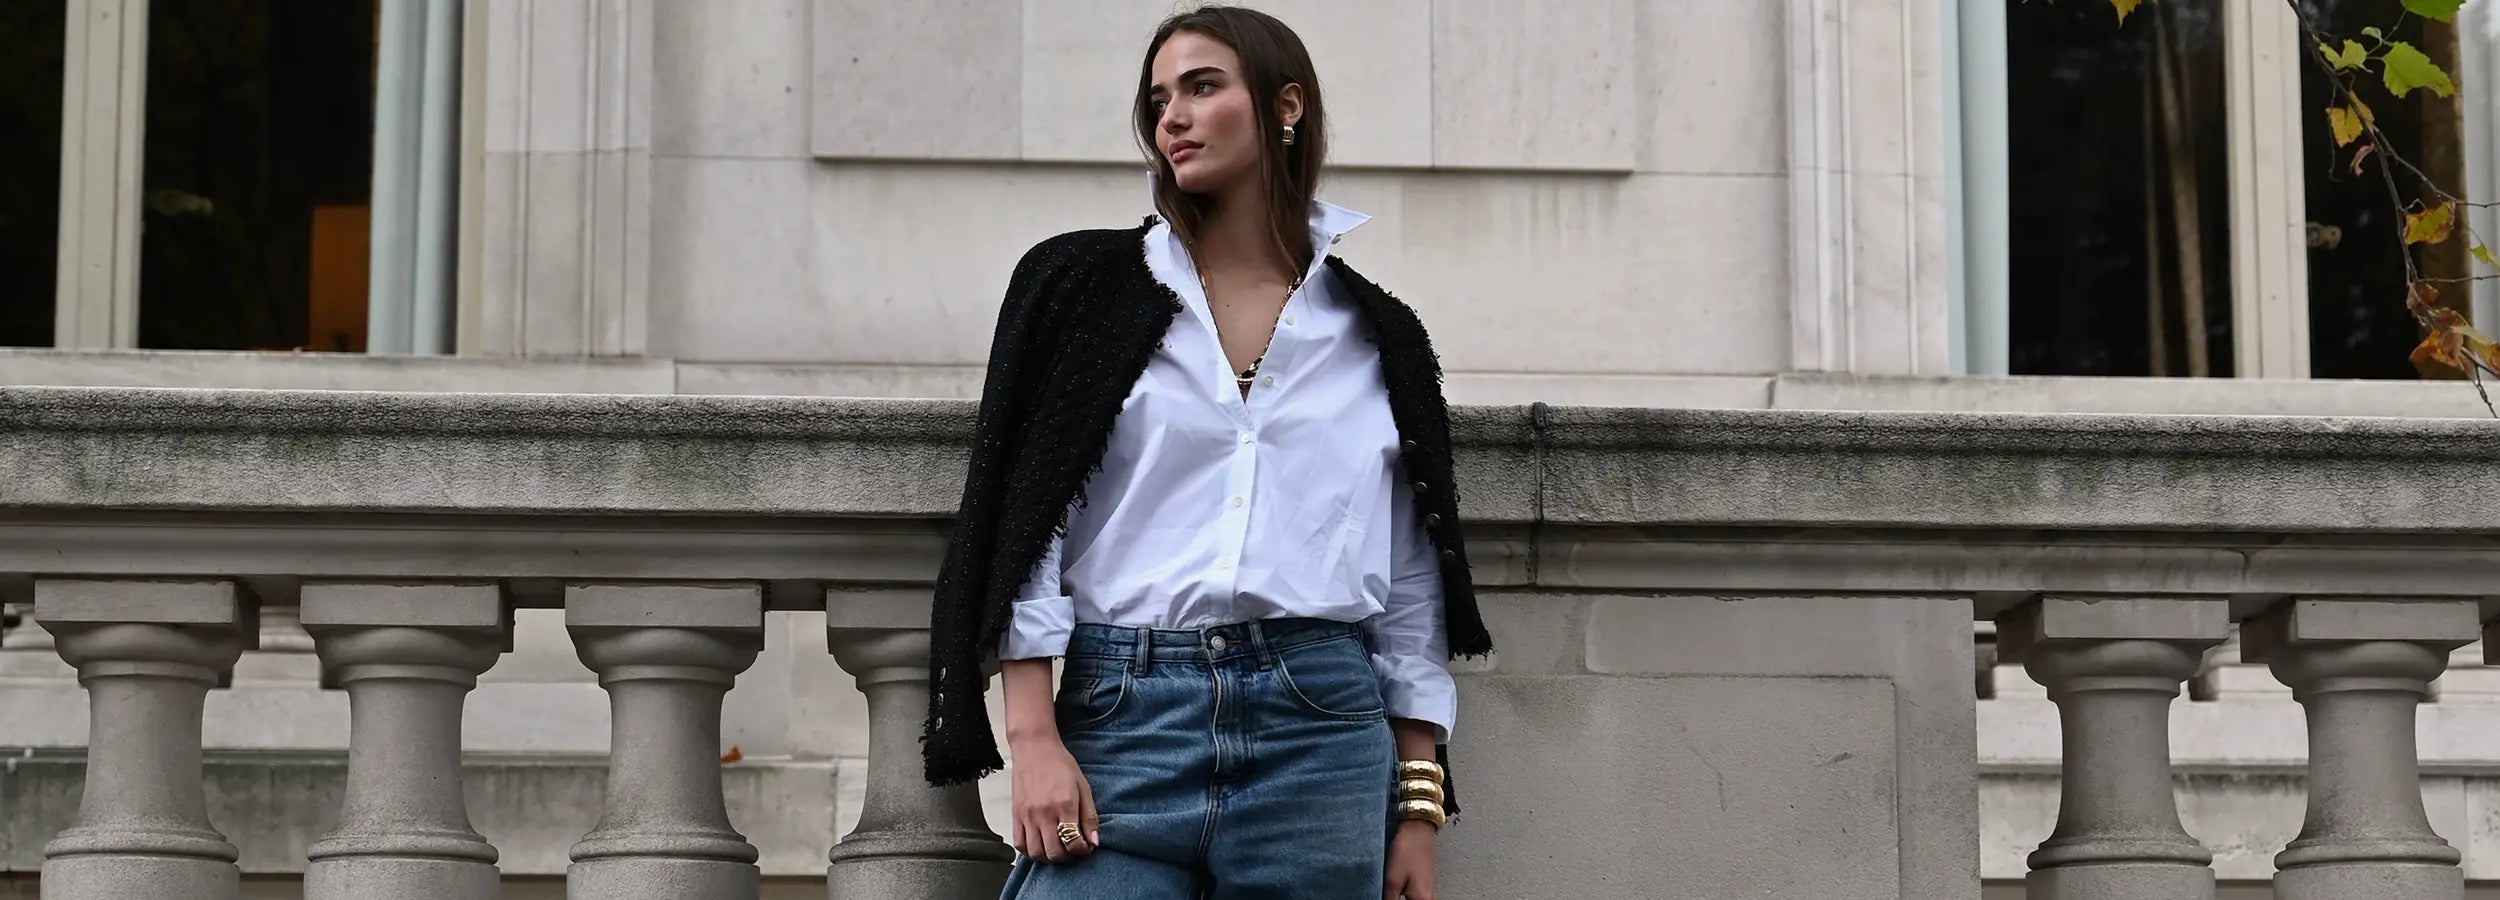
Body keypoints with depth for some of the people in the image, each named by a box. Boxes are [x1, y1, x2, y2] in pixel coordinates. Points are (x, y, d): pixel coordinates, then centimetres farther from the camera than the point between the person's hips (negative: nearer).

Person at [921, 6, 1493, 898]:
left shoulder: (1376, 332, 12)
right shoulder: (1084, 288, 8)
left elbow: (1410, 588, 13)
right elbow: (1024, 527, 3)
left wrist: (1420, 806, 7)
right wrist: (1034, 737, -8)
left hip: (1323, 724, 1)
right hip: (1122, 716, -1)